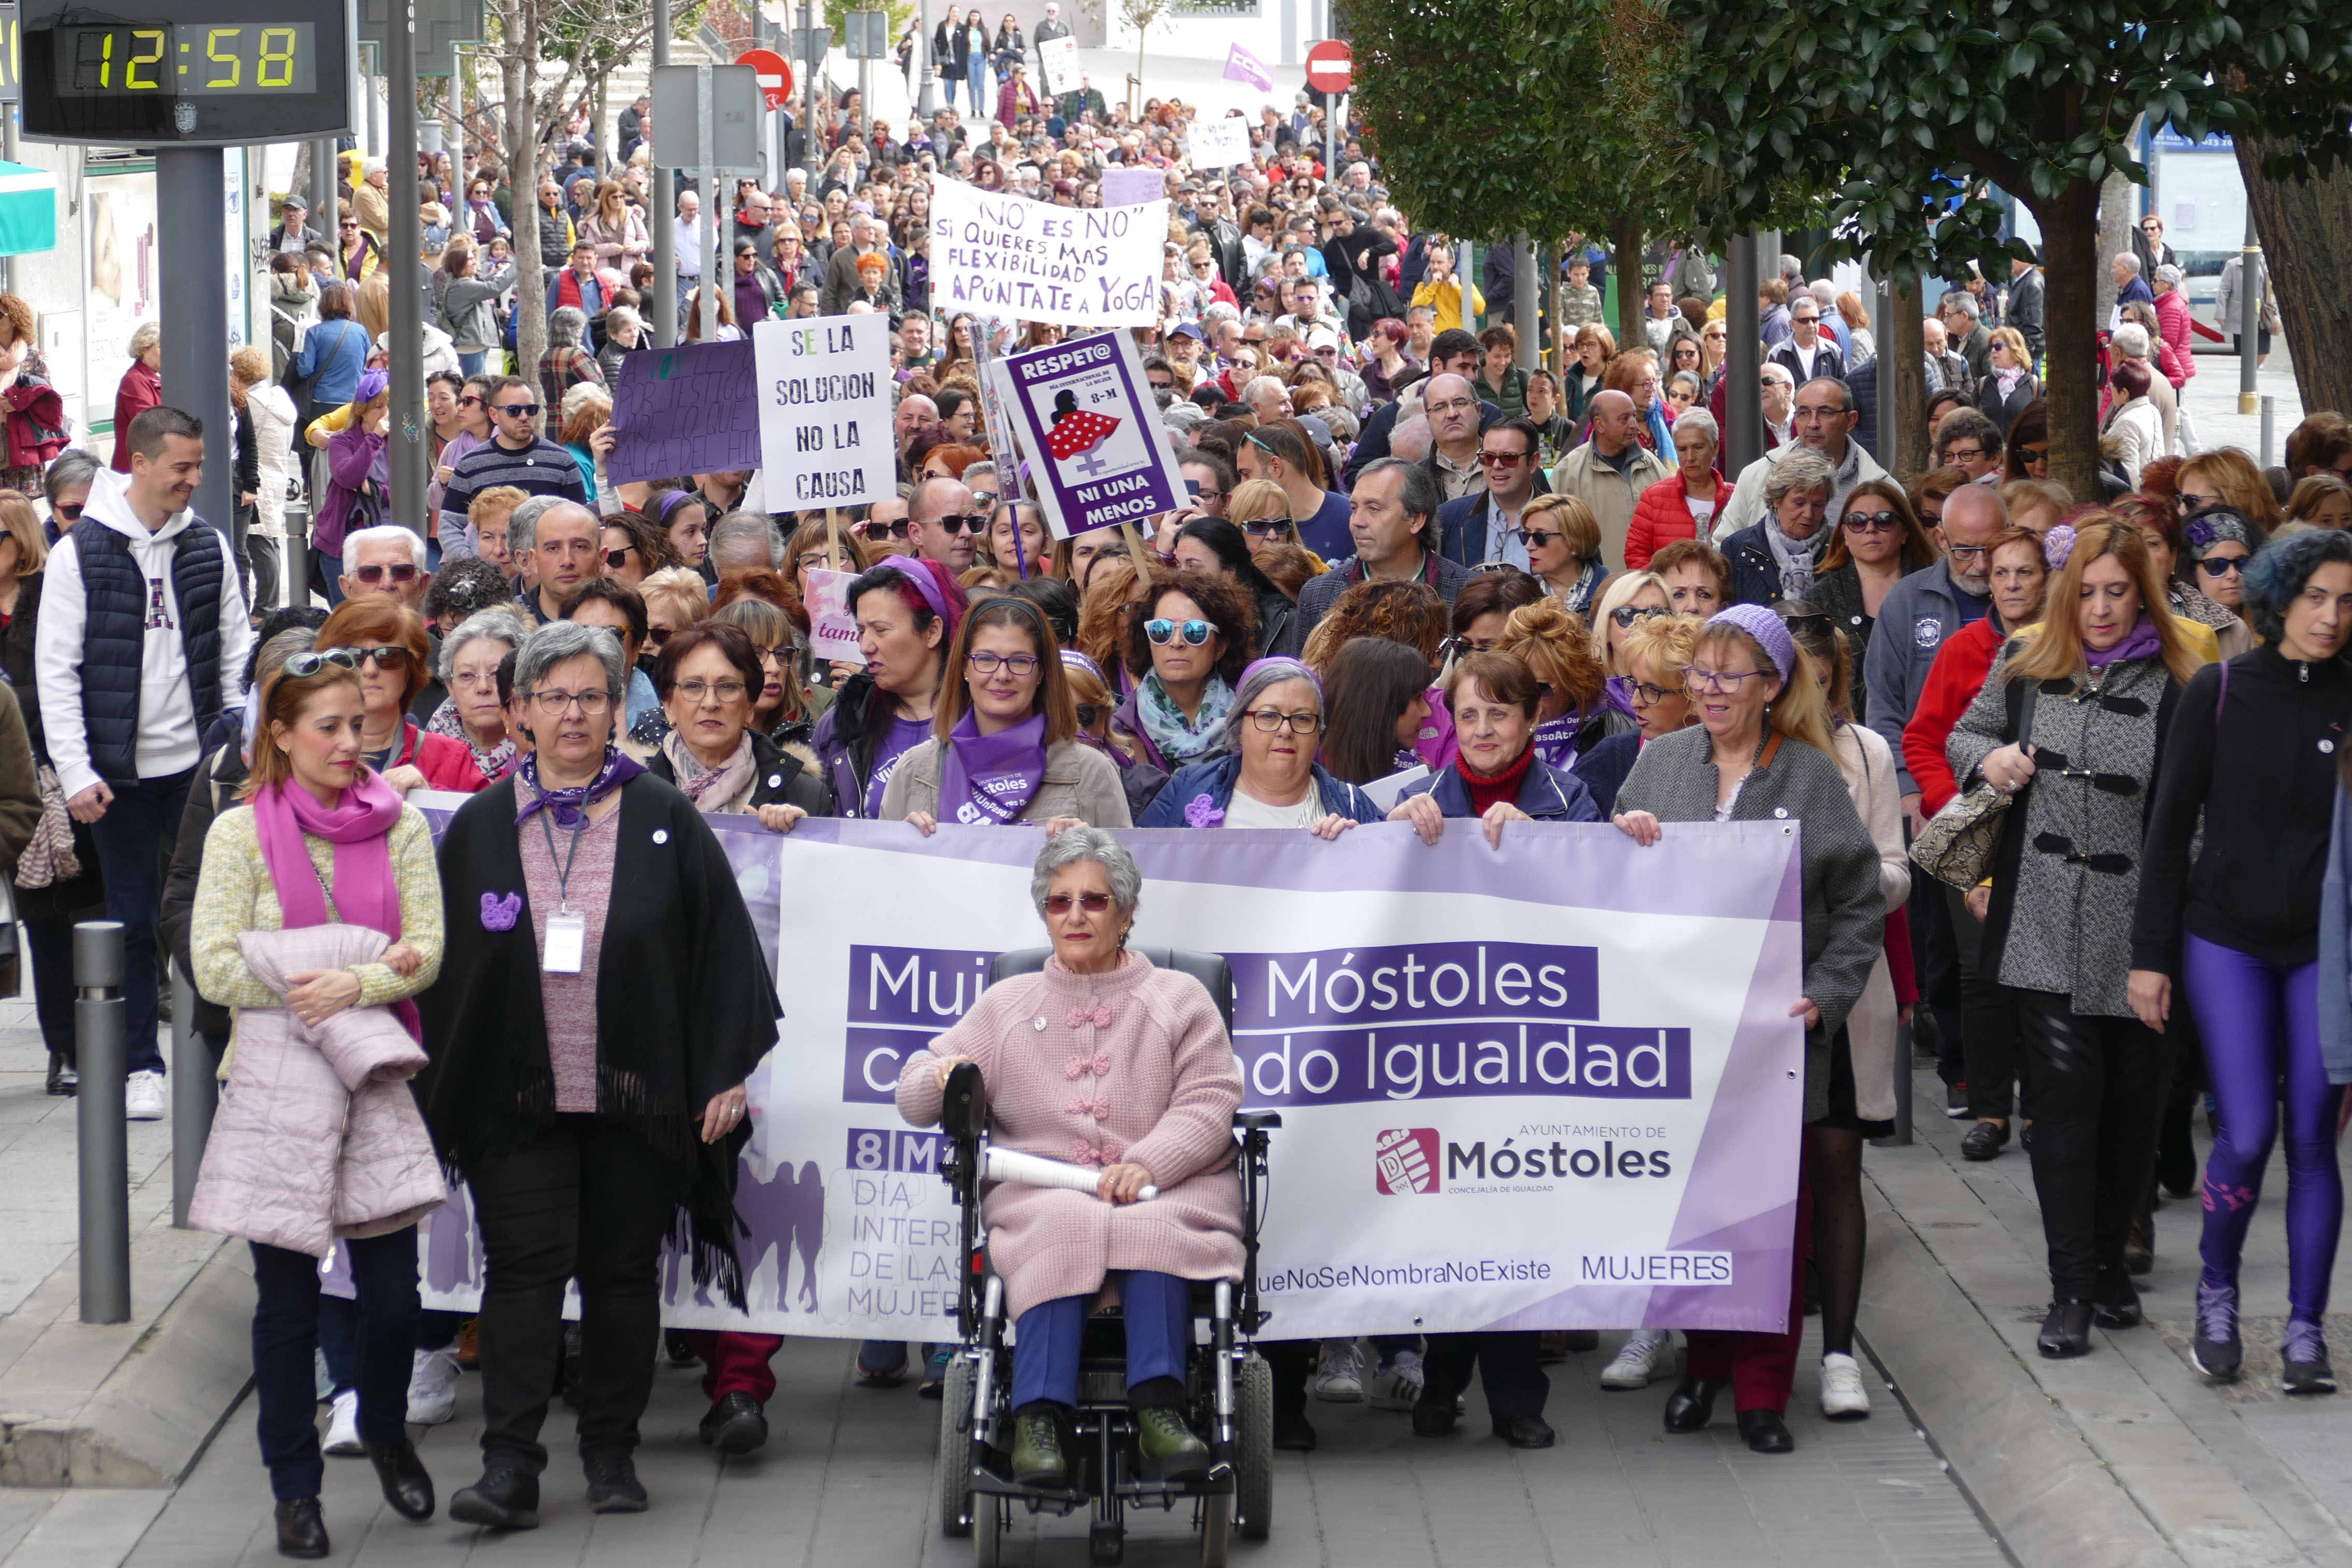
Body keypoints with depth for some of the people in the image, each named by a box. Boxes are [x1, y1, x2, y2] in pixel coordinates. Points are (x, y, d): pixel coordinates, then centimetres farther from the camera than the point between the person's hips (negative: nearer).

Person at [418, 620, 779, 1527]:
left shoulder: (664, 821, 2)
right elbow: (440, 964, 9)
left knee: (624, 1273, 7)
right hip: (518, 1100, 0)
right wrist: (443, 1090, 4)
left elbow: (723, 943, 1)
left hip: (636, 1099, 0)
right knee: (524, 1267, -6)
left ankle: (611, 1452, 19)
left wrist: (726, 1071, -4)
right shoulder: (481, 826, 6)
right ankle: (509, 1466, -7)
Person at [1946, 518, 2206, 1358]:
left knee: (2129, 1102, 10)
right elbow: (1962, 736, 22)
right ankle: (2072, 1289, -2)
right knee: (2066, 1095, -5)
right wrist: (1987, 758, -2)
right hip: (2045, 932, 1)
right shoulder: (2024, 669, 5)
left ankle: (2108, 1259, 29)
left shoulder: (2173, 689, -6)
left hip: (2132, 934, -1)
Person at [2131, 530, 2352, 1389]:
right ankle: (2216, 1293, 17)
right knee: (2247, 1133, -8)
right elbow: (2170, 826, 1)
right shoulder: (2217, 692, -2)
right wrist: (2150, 954, -1)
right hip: (2227, 939, -1)